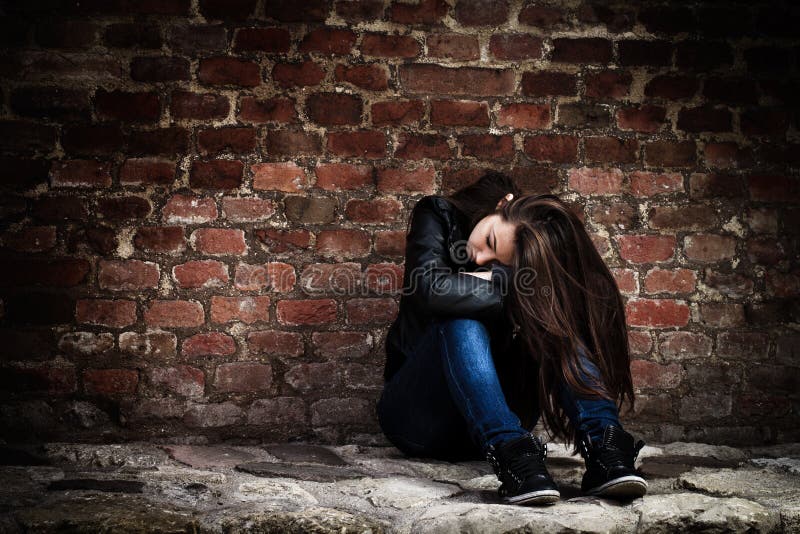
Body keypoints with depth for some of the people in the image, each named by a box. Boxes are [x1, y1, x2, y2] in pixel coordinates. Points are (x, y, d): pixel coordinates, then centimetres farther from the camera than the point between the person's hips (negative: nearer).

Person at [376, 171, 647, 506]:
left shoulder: (537, 265, -9)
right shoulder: (437, 216, -13)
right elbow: (431, 291, -31)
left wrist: (496, 277, -28)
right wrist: (509, 290, -25)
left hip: (493, 419, 2)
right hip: (417, 414, -2)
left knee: (559, 321, -20)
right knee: (463, 320, -31)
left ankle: (604, 447, -38)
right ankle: (512, 456, -49)